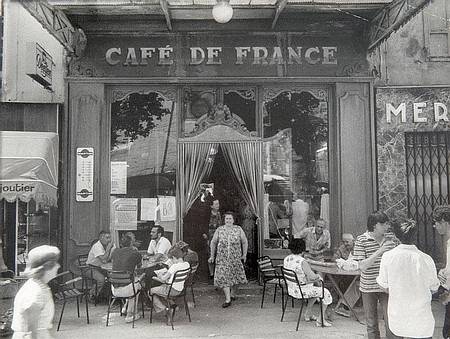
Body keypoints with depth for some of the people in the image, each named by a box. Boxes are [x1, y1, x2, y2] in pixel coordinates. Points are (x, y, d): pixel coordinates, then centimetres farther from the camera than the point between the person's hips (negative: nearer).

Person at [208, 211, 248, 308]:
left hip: (235, 258, 1)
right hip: (222, 258, -1)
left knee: (234, 275, 11)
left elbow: (244, 242, 8)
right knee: (223, 277, -7)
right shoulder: (219, 230, 0)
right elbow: (213, 243, 10)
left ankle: (231, 291, 38)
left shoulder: (238, 229, 0)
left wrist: (244, 254, 5)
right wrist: (212, 256, 10)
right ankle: (228, 299, -4)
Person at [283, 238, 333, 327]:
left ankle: (308, 314, 35)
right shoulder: (302, 261, -26)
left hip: (291, 289, 8)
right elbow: (312, 276, -25)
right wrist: (318, 276, -3)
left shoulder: (286, 259, -1)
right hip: (302, 291, -8)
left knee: (316, 290, 32)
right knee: (325, 293, 12)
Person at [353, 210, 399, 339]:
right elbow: (362, 266, -16)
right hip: (368, 288, -1)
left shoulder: (391, 240, 1)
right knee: (371, 325, 12)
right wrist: (380, 251, -24)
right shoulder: (361, 240, -8)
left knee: (391, 324, -1)